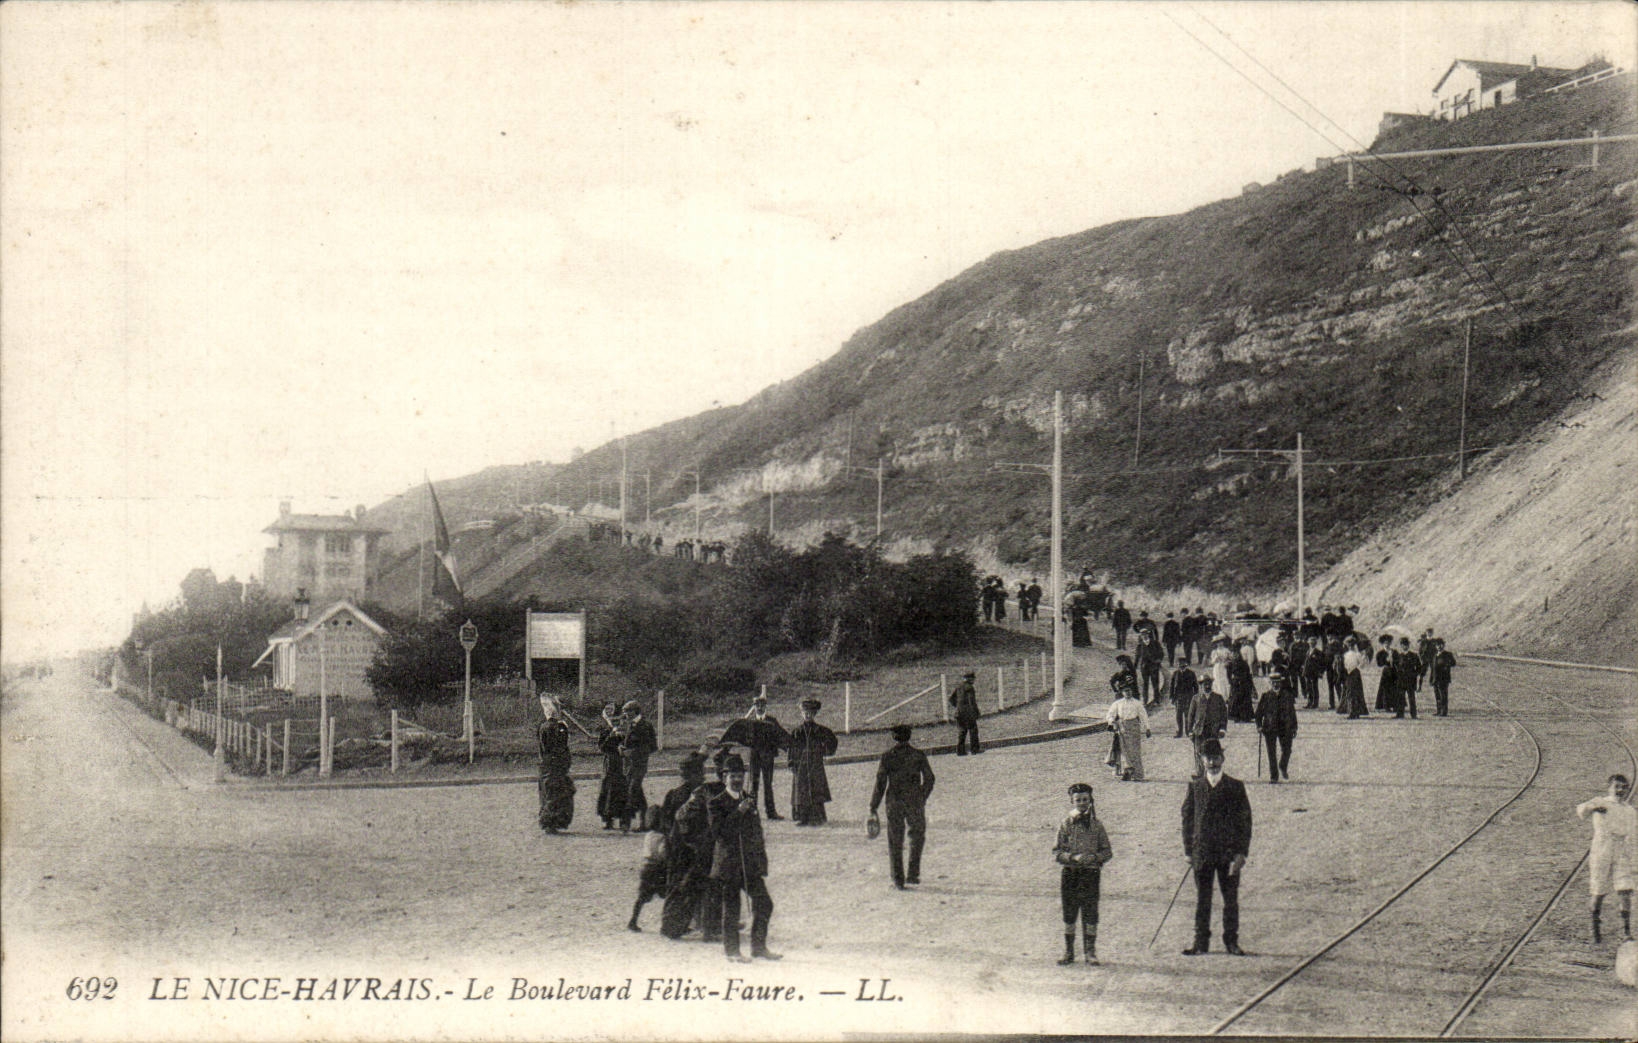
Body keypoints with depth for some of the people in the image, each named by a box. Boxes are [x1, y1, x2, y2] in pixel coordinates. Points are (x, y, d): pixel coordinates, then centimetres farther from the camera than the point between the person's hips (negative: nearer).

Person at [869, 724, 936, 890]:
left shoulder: (887, 757, -2)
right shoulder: (919, 756, 1)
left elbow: (880, 784, -5)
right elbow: (929, 779, 4)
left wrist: (873, 807, -1)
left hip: (894, 803, 0)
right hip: (915, 801, 1)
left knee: (895, 842, 6)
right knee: (918, 836, 19)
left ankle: (898, 879, 3)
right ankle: (912, 874, 13)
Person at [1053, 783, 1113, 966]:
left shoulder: (1097, 825, 4)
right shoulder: (1066, 825, 4)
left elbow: (1108, 852, 6)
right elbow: (1056, 852, 2)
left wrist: (1094, 857, -13)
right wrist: (1073, 857, -15)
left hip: (1091, 874, 0)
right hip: (1070, 874, 0)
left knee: (1090, 914, 0)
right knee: (1069, 913, 4)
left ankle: (1091, 952, 8)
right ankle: (1068, 952, 12)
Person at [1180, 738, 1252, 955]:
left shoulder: (1235, 787, 2)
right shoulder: (1195, 787, 7)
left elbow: (1245, 821, 1)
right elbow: (1187, 818, 9)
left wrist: (1241, 853, -7)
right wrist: (1188, 850, 3)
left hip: (1229, 852, -1)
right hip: (1202, 852, 1)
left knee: (1231, 899, 3)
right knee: (1201, 899, 5)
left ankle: (1231, 941, 13)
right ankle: (1201, 942, 12)